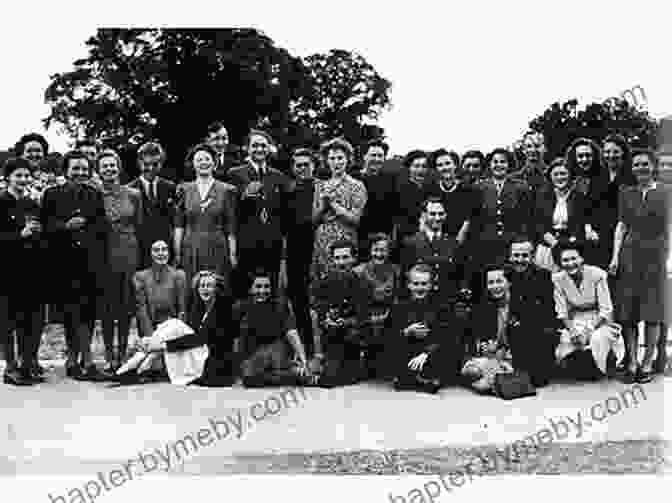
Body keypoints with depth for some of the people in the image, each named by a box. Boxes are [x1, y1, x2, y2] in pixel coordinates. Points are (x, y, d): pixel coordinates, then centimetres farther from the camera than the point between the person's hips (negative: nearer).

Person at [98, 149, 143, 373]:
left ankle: (122, 354, 13)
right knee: (107, 307, 1)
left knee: (126, 306, 3)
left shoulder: (133, 194, 6)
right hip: (104, 255, -1)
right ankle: (109, 357, 9)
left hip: (129, 253, 1)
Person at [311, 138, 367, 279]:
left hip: (345, 242, -4)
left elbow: (356, 220, -9)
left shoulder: (357, 186, -1)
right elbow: (314, 219, 10)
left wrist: (333, 203, -11)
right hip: (322, 242, 4)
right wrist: (323, 205, -8)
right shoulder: (321, 186, 11)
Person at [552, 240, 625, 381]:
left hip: (599, 320, -2)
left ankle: (599, 369, 0)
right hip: (575, 321, 2)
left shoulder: (597, 275, -16)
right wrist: (572, 330, -23)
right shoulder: (558, 279, -9)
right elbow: (562, 312, -5)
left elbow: (606, 310, -14)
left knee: (598, 339, -32)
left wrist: (590, 330, -26)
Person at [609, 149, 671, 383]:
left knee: (653, 312, 2)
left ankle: (647, 363, 11)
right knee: (628, 312, 1)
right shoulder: (626, 193, 10)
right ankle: (632, 362, 9)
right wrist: (615, 256, 1)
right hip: (630, 255, 2)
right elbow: (621, 225, 9)